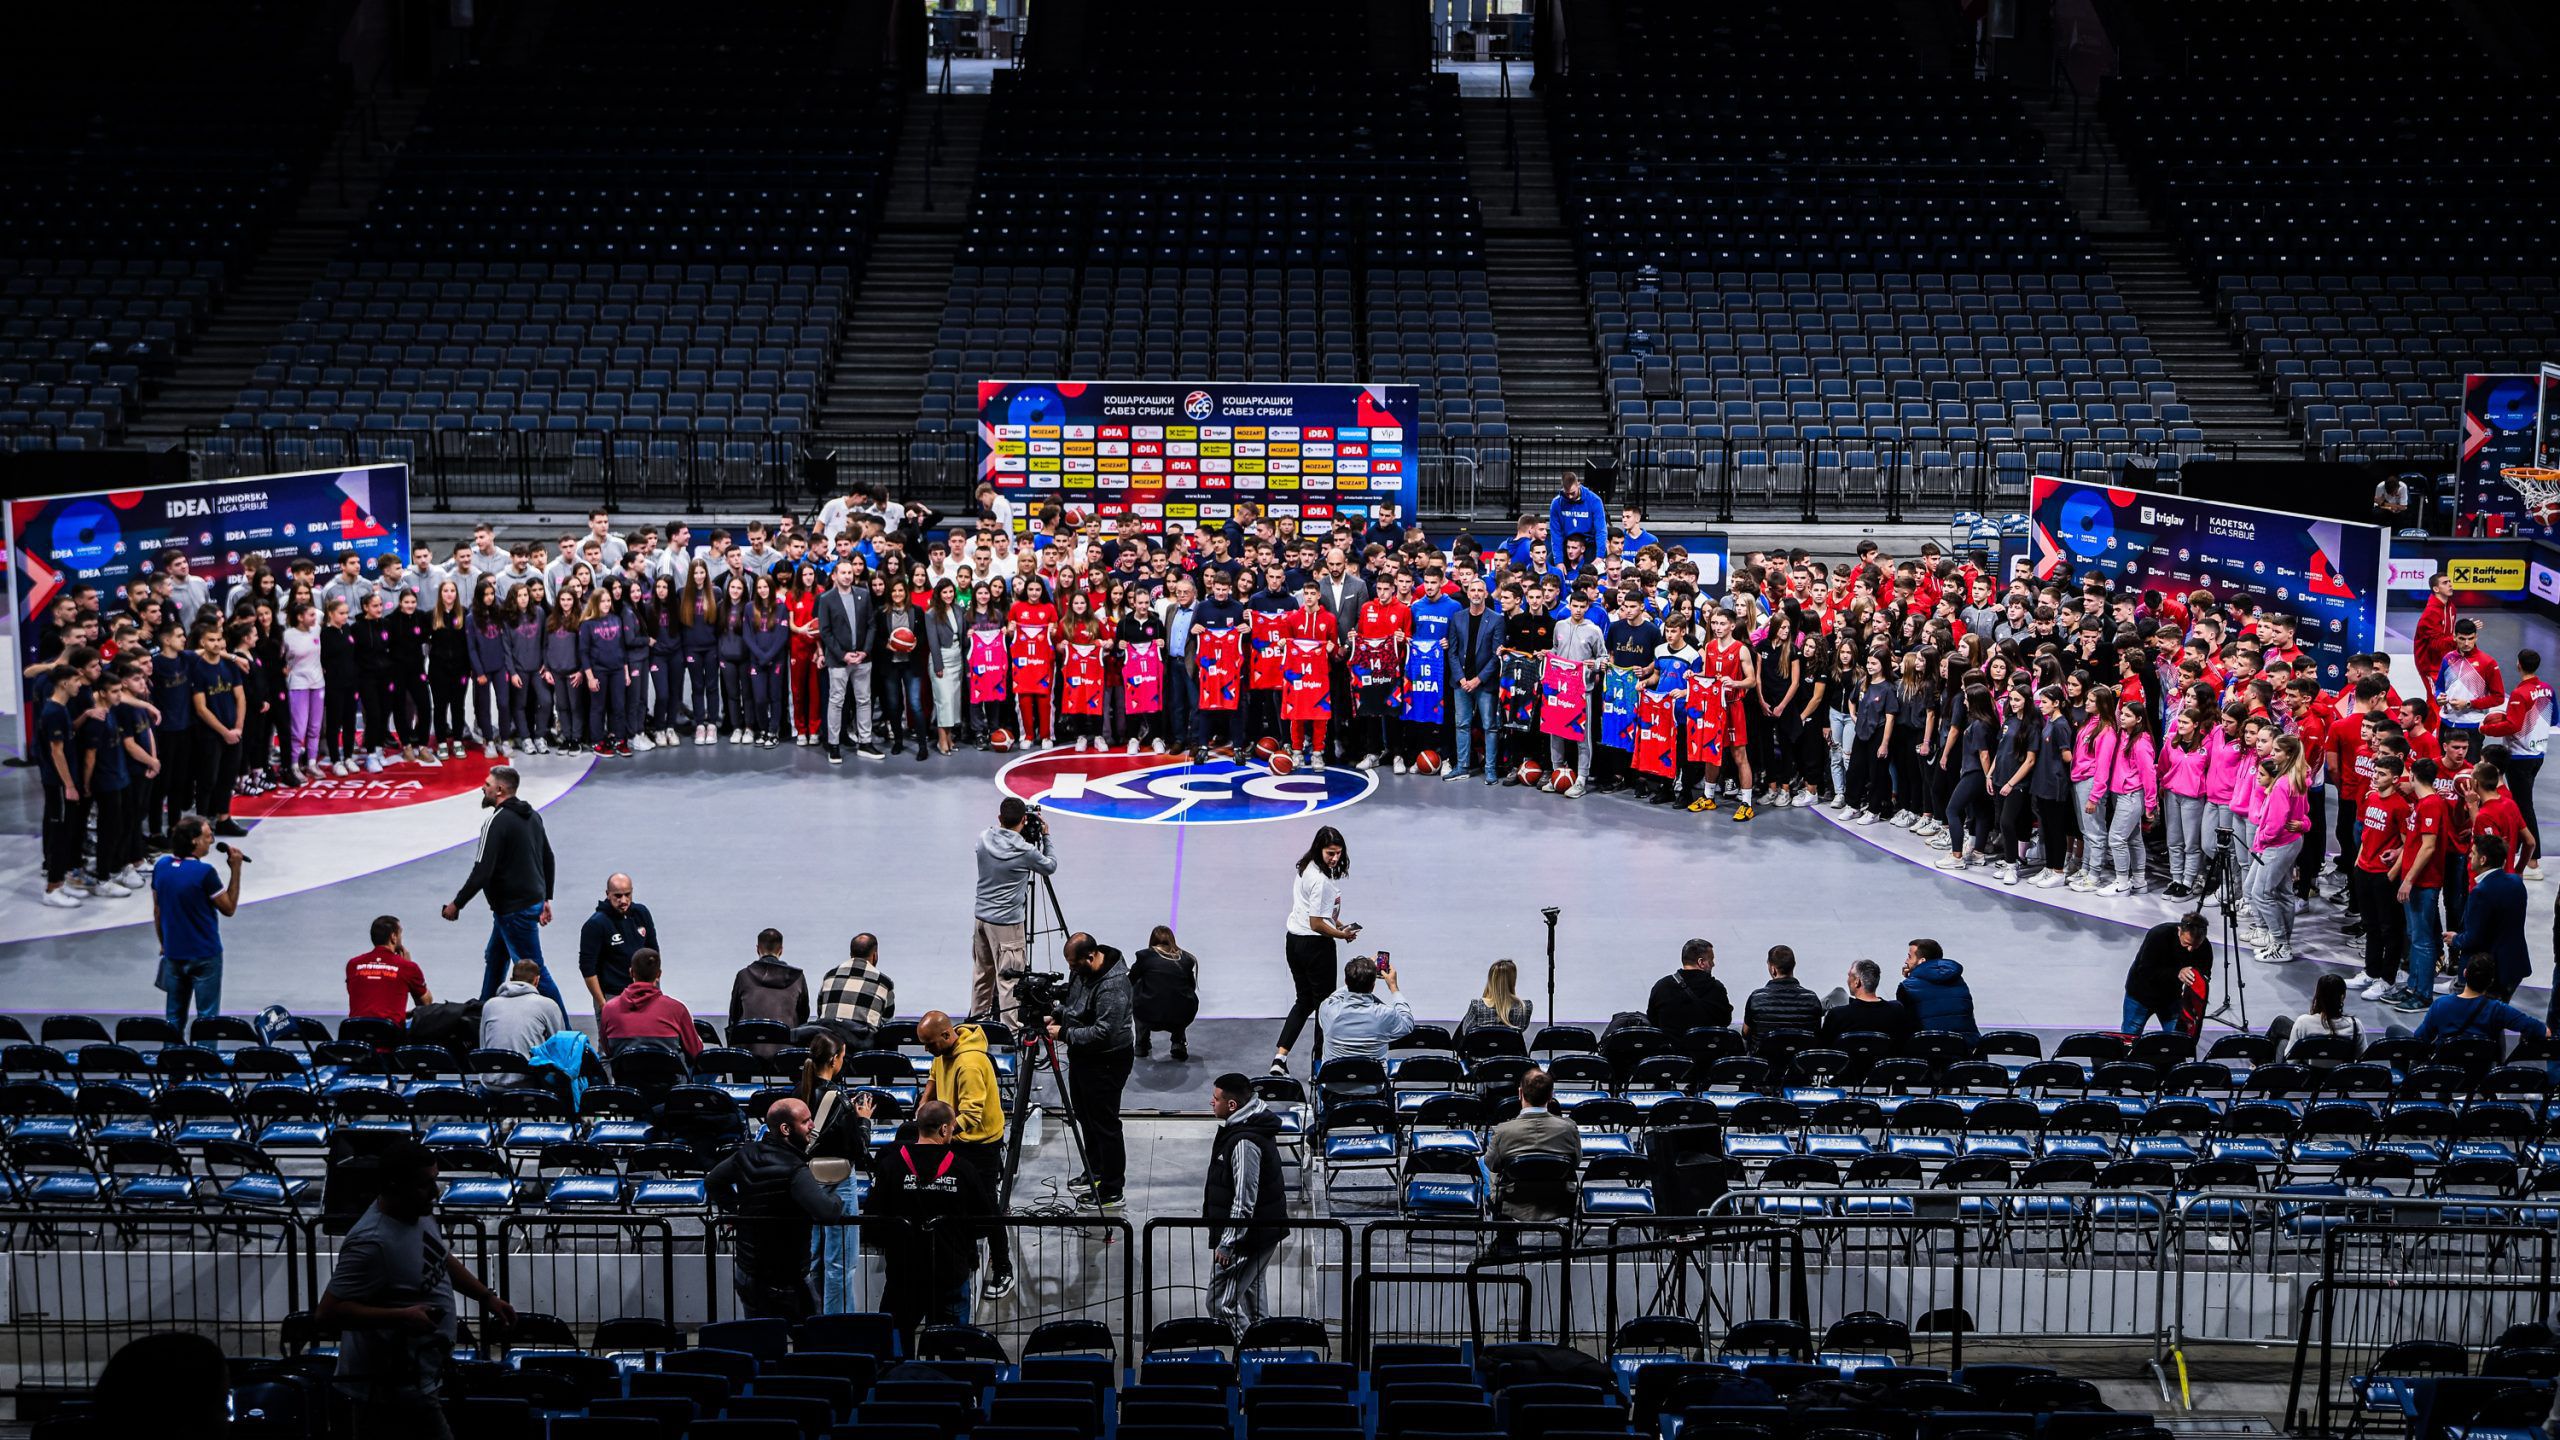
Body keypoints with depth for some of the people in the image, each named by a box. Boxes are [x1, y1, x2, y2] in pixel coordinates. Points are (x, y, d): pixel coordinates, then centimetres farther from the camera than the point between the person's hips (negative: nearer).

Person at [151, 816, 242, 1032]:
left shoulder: (161, 866, -1)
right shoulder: (204, 872, -20)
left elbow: (157, 911, 8)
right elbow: (229, 909, -11)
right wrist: (236, 870, -10)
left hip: (173, 954, 6)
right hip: (205, 955, -6)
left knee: (174, 1017, 15)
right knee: (207, 1016, 4)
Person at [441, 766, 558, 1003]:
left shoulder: (496, 822, -19)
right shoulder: (532, 815, 9)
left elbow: (482, 871, -22)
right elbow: (548, 858, 17)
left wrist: (456, 904, -12)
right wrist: (545, 898, 25)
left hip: (514, 910, -10)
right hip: (533, 901, 10)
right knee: (495, 959, 23)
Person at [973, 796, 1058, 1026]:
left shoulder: (984, 839, -5)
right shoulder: (1025, 851, -17)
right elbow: (1051, 867, 3)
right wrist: (1045, 838, 14)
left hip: (982, 918, 6)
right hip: (1006, 924, -6)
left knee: (981, 974, 18)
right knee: (1007, 980, -2)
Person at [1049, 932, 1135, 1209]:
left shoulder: (1112, 985, -29)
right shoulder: (1081, 969, 0)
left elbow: (1104, 1032, -32)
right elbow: (1071, 997, 18)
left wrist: (1065, 1034, -25)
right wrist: (1058, 1014, -1)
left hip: (1105, 1062, -10)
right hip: (1082, 1056, 10)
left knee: (1104, 1124, -2)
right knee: (1085, 1116, 23)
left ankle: (1111, 1192, 7)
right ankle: (1096, 1173, 41)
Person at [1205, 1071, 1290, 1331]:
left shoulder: (1244, 1143, -25)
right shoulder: (1253, 1123, 7)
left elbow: (1244, 1200, -26)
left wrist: (1226, 1244, -20)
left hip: (1248, 1237, -11)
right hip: (1264, 1230, 11)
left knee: (1221, 1303, -7)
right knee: (1249, 1297, 21)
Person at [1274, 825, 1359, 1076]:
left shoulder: (1306, 867, 5)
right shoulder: (1322, 880, -25)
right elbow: (1317, 924, -24)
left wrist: (1337, 923, 12)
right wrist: (1343, 935, -10)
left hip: (1294, 940, 9)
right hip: (1315, 945, -9)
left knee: (1304, 1001, 16)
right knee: (1323, 1003, 6)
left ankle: (1280, 1056, 4)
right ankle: (1321, 1062, 12)